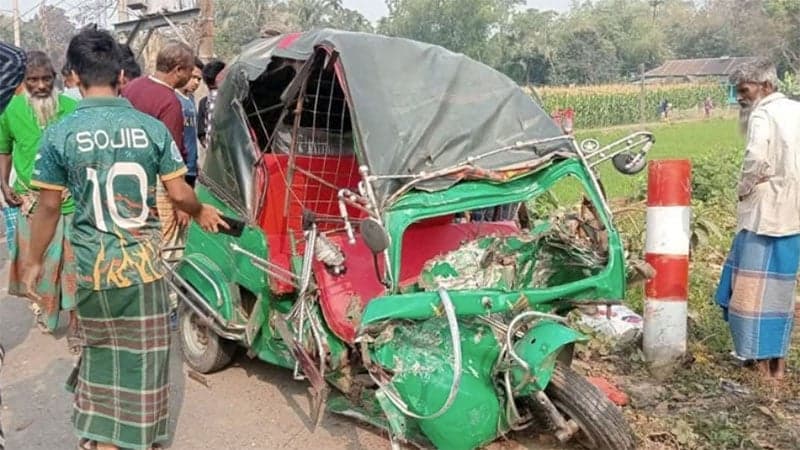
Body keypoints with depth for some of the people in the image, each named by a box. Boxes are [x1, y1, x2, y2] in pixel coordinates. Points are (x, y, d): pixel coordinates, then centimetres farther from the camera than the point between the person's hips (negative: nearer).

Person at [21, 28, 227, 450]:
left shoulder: (60, 133, -6)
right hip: (142, 261, -1)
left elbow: (48, 206, 0)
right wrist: (201, 212, 20)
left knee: (101, 348, 19)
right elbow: (179, 194, -2)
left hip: (92, 265, 1)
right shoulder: (151, 127, -6)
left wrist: (34, 261, 13)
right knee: (143, 356, 11)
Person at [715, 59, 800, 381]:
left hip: (766, 212, -8)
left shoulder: (763, 115, -12)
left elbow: (757, 159, -27)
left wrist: (744, 189, -10)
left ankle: (763, 358, 9)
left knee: (756, 283, 2)